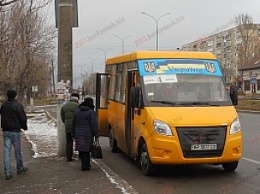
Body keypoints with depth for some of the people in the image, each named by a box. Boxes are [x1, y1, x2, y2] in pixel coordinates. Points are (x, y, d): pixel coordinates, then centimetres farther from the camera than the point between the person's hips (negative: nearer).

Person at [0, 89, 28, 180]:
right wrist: (24, 127, 6)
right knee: (18, 150, 10)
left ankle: (7, 173, 0)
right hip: (15, 131, -4)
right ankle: (20, 168, 24)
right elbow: (23, 118, -10)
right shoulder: (18, 106, -11)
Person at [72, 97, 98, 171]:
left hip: (78, 134, 5)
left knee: (81, 149, 15)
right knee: (86, 150, 2)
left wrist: (74, 134, 19)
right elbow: (94, 125, -14)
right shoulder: (91, 112, -11)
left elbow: (73, 123, 11)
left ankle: (86, 164, 26)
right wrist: (96, 135, -9)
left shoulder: (77, 111, 6)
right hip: (88, 134, -5)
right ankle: (85, 166, 7)